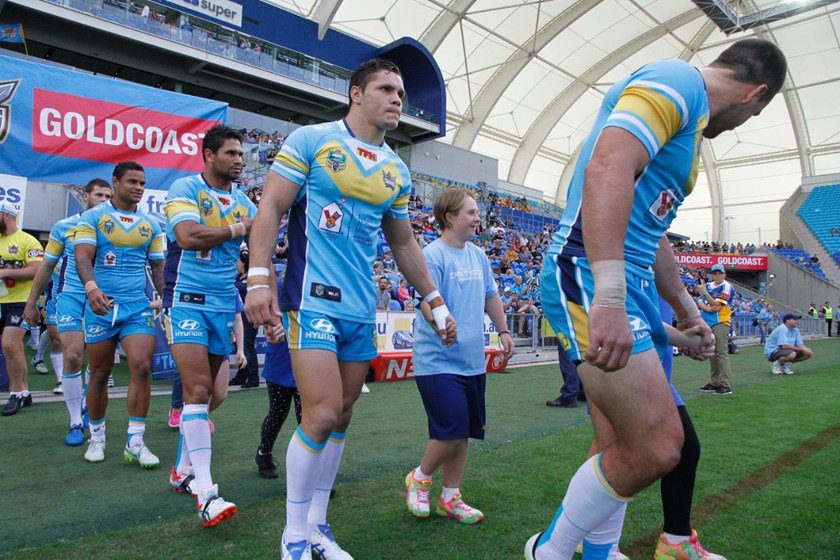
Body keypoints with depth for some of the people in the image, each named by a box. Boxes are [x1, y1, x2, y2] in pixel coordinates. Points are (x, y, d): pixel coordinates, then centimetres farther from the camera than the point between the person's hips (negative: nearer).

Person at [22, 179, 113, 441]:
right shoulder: (64, 227, 2)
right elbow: (47, 266, 9)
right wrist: (31, 302, 10)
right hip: (70, 294, -1)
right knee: (73, 356, -10)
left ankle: (88, 407, 31)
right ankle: (75, 423, 3)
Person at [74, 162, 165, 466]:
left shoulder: (151, 224, 10)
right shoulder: (92, 217, 2)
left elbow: (158, 266, 14)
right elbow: (82, 257, -9)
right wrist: (91, 287, -28)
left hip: (139, 307, 2)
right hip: (101, 305, -1)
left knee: (142, 368, -12)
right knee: (100, 374, 8)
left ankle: (135, 443, -1)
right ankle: (96, 437, 27)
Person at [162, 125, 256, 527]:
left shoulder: (244, 203, 13)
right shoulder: (185, 188, -5)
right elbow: (187, 236, -20)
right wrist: (236, 229, -9)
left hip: (224, 305, 6)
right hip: (187, 299, -6)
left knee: (204, 391, 11)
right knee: (197, 389, -14)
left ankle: (184, 467, 27)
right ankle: (206, 491, -12)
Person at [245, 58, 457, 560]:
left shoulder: (397, 172, 13)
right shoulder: (311, 140, -2)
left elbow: (403, 244, 20)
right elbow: (271, 208, -5)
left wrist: (436, 302, 18)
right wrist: (259, 279, -16)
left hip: (362, 307, 6)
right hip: (313, 298, -6)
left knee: (342, 415, 9)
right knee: (322, 412, -12)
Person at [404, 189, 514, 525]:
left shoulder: (478, 256, 11)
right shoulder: (432, 255, -13)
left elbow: (490, 296, 22)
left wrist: (502, 330, 19)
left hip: (472, 360, 8)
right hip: (438, 360, -8)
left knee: (463, 432, 12)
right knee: (451, 432, -9)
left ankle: (450, 497, 27)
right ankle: (419, 478, 19)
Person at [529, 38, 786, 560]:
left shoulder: (691, 116, 27)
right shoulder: (675, 79, -4)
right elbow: (606, 169, -24)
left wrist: (687, 310, 40)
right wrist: (608, 297, -33)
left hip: (633, 287, 10)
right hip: (592, 278, -10)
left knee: (625, 453, 10)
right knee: (657, 449, -14)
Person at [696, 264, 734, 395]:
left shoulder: (727, 287, -4)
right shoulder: (708, 286, 14)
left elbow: (716, 304, -14)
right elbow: (699, 303, 7)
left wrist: (704, 292, -18)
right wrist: (708, 308, -12)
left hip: (720, 323, -7)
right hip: (708, 323, 7)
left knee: (721, 353, -12)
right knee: (712, 354, 10)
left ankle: (725, 385, -12)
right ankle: (715, 383, 17)